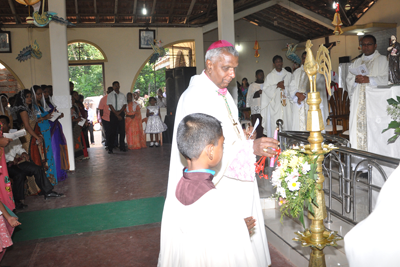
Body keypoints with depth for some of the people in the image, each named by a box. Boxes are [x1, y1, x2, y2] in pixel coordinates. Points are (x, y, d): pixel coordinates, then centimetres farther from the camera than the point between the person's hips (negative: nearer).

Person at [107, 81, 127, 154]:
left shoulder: (122, 95, 11)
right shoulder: (110, 95, 1)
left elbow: (124, 105, 4)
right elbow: (110, 106, -6)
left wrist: (119, 112, -11)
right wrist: (116, 114, -12)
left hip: (121, 113, 3)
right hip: (113, 114, -3)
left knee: (122, 131, 2)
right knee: (112, 131, -3)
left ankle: (122, 147, 11)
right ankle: (110, 148, 1)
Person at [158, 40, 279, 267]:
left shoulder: (221, 92, 10)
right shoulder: (196, 98, -20)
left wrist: (241, 134, 5)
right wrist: (251, 147, -29)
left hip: (233, 180, 9)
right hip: (213, 184, -9)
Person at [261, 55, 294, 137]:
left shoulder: (288, 75, 13)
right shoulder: (270, 76, 10)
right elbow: (265, 89, 1)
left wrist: (285, 87, -12)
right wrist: (276, 85, -8)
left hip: (286, 104, 1)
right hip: (274, 105, -1)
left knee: (287, 124, -5)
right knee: (274, 125, -6)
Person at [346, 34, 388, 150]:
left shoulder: (382, 60, 7)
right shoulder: (357, 62, 22)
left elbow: (386, 79, -5)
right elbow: (348, 80, 13)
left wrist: (369, 79, -19)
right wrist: (355, 79, -9)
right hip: (358, 103, 4)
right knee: (358, 127, -2)